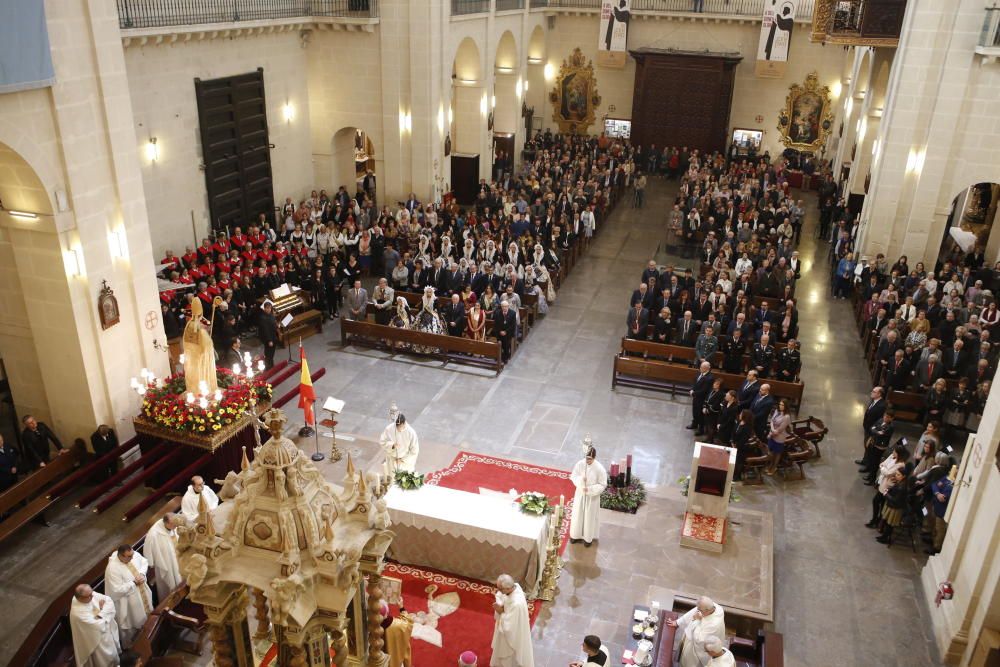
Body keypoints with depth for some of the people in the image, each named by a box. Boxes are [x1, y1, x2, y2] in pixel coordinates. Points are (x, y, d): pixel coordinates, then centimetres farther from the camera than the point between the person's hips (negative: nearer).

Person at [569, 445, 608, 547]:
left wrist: (590, 489, -24)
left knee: (589, 517, 14)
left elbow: (602, 485, -14)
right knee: (578, 515, 18)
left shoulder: (599, 469, -23)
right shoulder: (580, 464, -14)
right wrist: (581, 479, -24)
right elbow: (573, 476, -4)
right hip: (580, 494, 3)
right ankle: (576, 535, 40)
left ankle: (588, 537, 35)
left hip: (592, 496, -3)